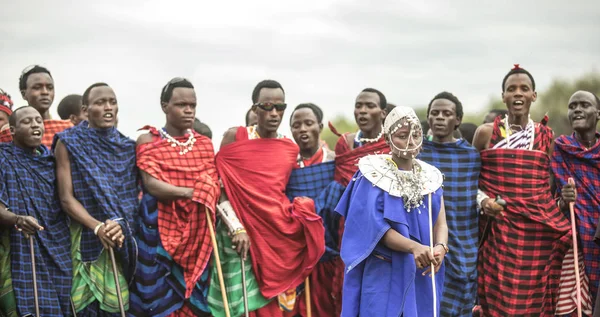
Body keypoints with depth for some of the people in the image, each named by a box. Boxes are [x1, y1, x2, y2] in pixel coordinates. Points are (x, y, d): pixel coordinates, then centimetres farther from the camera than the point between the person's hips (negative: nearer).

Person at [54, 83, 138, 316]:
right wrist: (98, 227, -20)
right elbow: (66, 198, -6)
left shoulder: (127, 146, 9)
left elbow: (135, 194, 5)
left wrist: (121, 225, -14)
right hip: (88, 238, -3)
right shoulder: (69, 143, -1)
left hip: (128, 237, 3)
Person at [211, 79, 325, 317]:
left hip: (278, 233, 3)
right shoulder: (235, 136, 0)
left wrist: (299, 215, 5)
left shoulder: (291, 148, 10)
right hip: (243, 231, -3)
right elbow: (218, 184, -3)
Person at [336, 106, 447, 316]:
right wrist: (414, 247, -30)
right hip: (383, 273, -4)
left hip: (422, 276, 4)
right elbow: (375, 227, -14)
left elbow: (440, 223, 1)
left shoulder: (430, 176, 7)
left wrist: (440, 247, -22)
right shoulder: (374, 173, -7)